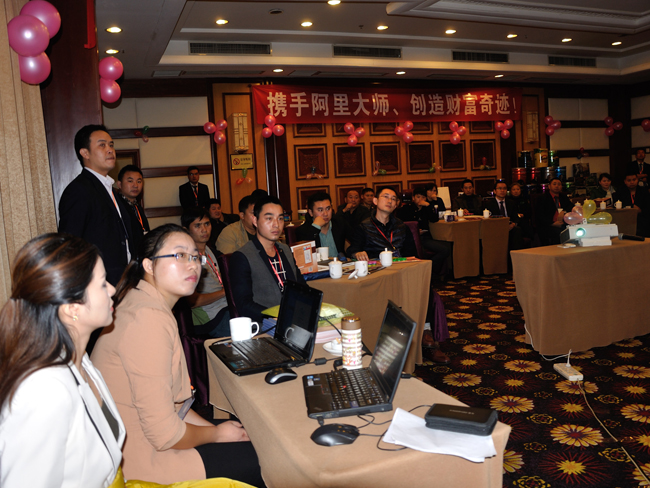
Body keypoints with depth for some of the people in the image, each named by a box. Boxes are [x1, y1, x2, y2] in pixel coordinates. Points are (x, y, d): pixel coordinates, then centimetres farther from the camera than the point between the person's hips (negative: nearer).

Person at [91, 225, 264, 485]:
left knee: (243, 429, 13)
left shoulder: (142, 302, 6)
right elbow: (164, 434, -26)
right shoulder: (149, 320, -26)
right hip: (139, 463, -9)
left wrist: (212, 427, 4)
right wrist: (217, 434, -8)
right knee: (257, 459, -3)